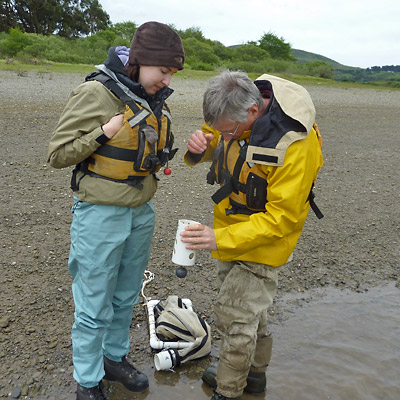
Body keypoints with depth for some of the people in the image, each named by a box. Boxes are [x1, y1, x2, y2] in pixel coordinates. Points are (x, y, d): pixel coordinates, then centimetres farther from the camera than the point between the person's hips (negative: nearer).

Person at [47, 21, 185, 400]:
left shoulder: (153, 99, 6)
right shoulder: (94, 93, -15)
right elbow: (58, 153, -12)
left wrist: (159, 153, 2)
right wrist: (103, 134, -21)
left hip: (141, 211, 7)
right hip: (101, 213, -6)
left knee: (126, 297, 19)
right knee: (95, 307, 6)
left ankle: (115, 358, 40)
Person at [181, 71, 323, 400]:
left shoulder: (294, 142, -32)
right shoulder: (236, 112, -10)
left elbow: (282, 216, -29)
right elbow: (214, 141, 8)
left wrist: (221, 238, -34)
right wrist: (200, 146, -17)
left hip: (263, 238, -8)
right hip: (230, 233, 8)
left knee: (235, 317, 0)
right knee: (248, 309, 23)